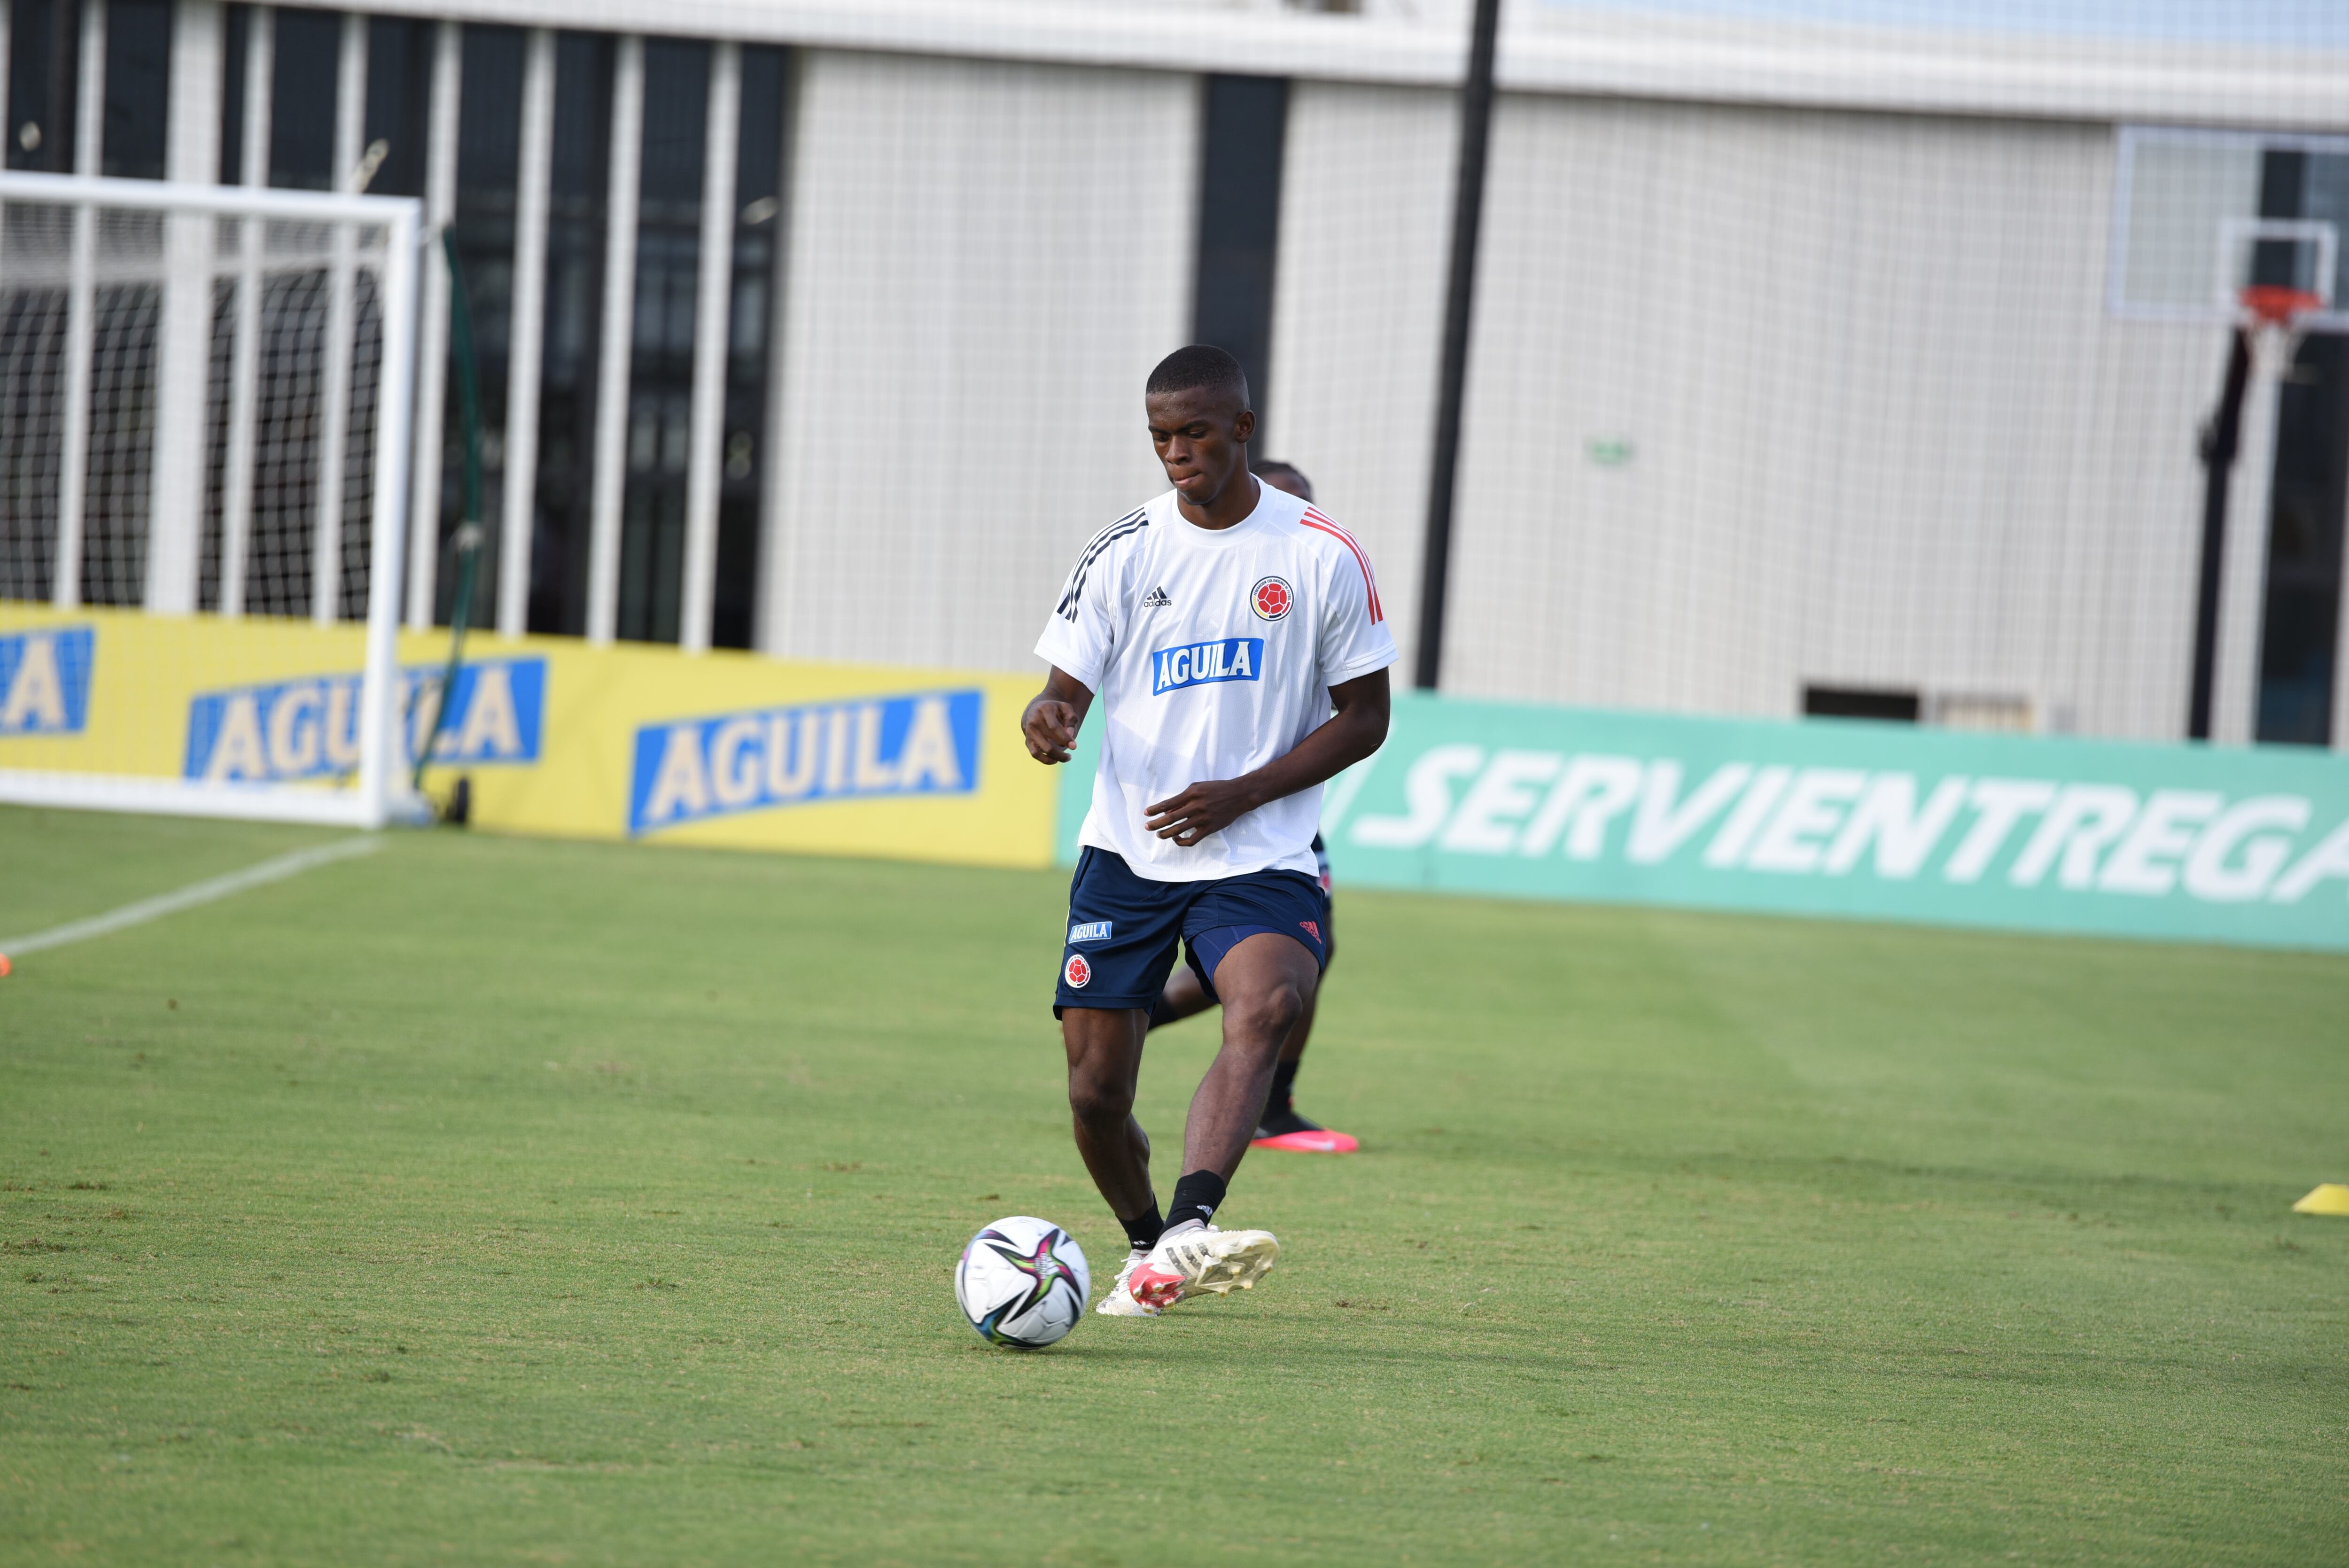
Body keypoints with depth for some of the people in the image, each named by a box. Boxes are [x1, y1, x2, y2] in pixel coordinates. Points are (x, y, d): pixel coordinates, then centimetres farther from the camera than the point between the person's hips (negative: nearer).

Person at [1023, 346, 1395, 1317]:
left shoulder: (1322, 557, -1)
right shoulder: (1123, 552, 5)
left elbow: (1364, 718, 2)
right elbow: (1069, 687, 5)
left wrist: (1241, 793, -11)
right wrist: (1047, 719, -22)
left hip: (1261, 860, -2)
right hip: (1126, 855, 3)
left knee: (1267, 1008, -32)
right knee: (1096, 1090, -2)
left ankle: (1188, 1233, -47)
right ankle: (1146, 1247, 26)